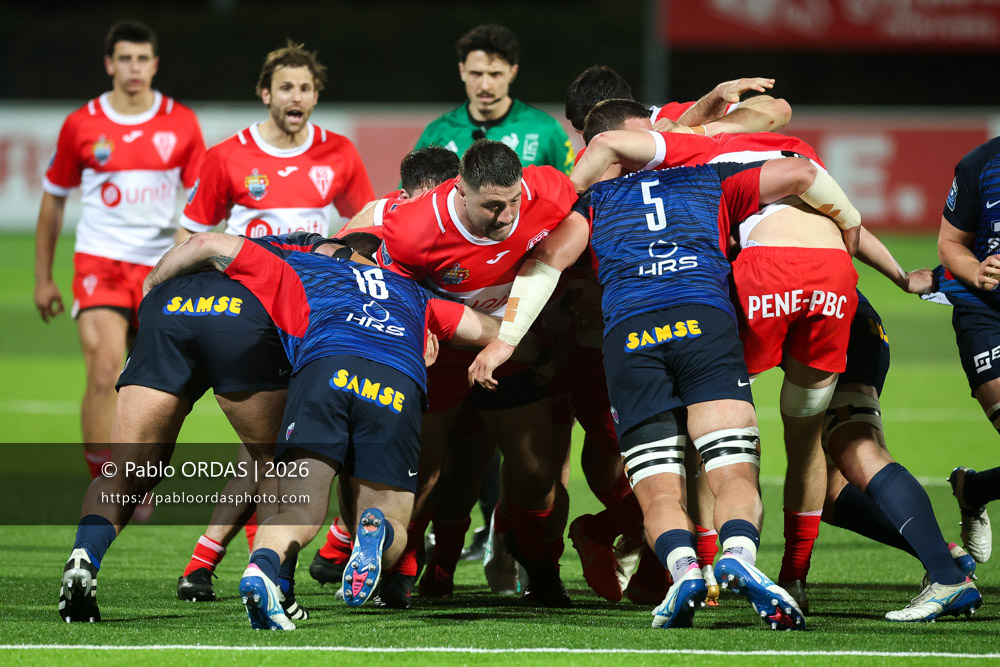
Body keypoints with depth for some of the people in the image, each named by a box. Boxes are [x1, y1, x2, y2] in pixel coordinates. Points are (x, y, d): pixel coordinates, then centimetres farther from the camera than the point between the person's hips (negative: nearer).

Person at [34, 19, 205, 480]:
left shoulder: (181, 123, 2)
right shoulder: (82, 125, 0)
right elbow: (53, 200, 10)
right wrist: (42, 278, 11)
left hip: (160, 267, 2)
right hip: (99, 264, -2)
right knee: (104, 369, -18)